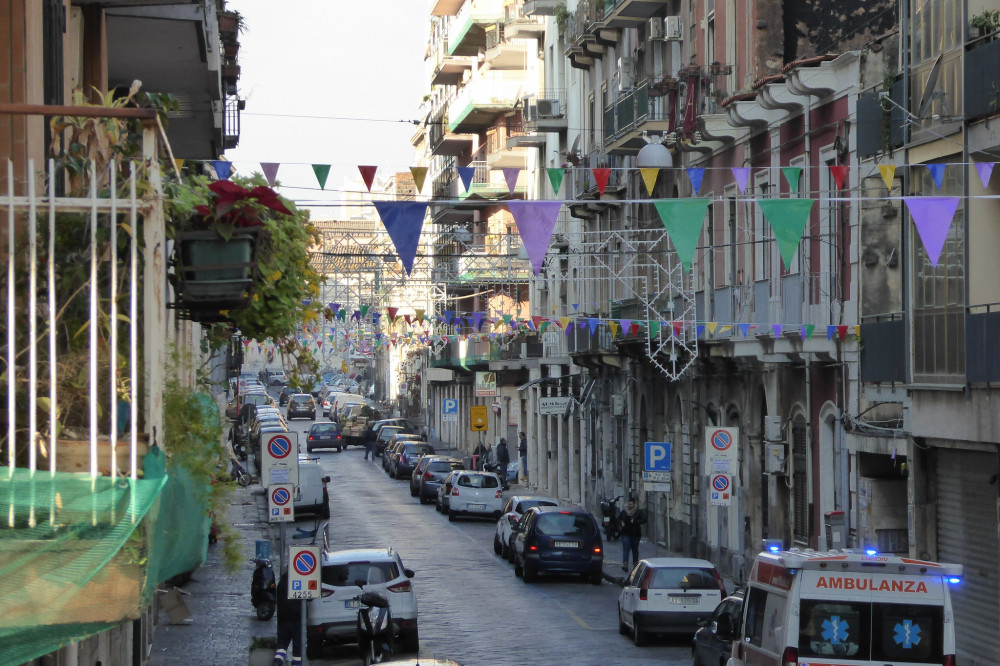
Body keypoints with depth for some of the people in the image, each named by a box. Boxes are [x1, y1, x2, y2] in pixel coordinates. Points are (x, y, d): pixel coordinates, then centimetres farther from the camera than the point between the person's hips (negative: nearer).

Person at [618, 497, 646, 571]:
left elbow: (643, 520, -14)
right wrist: (621, 522, -4)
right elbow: (618, 518, 17)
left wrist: (634, 522, -22)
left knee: (635, 549, 11)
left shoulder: (639, 512, -4)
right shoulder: (624, 511, 5)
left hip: (635, 534, -1)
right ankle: (625, 565, -21)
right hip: (626, 534, 1)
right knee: (626, 549, -11)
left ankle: (635, 563, 24)